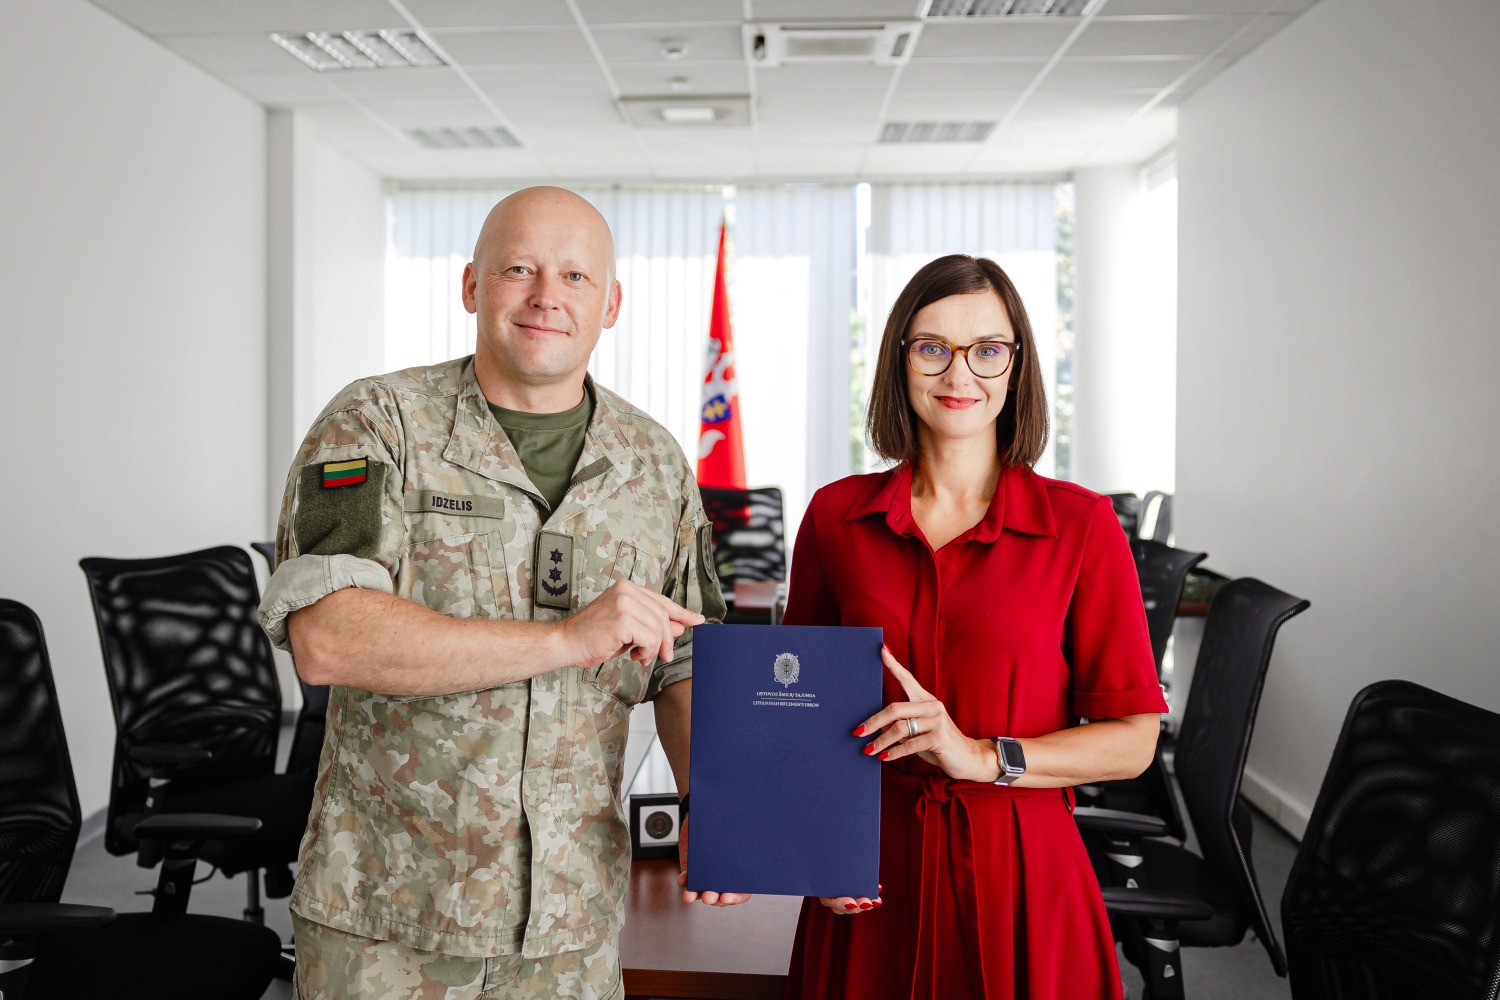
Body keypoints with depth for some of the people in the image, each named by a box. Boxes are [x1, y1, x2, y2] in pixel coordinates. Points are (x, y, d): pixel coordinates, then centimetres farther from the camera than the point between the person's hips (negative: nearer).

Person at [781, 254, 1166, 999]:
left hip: (1019, 873, -1)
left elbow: (1133, 740, -5)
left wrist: (984, 756, -18)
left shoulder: (1080, 525, -5)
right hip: (869, 873, 2)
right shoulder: (835, 516, 1)